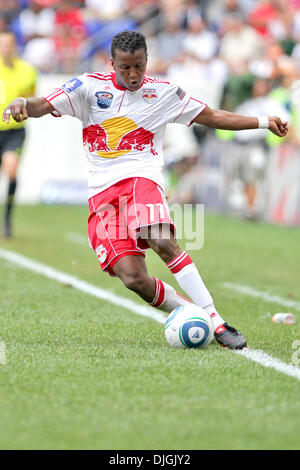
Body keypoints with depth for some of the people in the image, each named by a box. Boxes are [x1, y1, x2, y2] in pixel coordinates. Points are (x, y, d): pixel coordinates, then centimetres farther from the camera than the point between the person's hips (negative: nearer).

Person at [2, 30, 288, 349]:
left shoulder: (163, 93, 11)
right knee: (132, 278, -18)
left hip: (141, 178, -1)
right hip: (101, 193, 1)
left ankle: (215, 321, -30)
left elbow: (212, 117, 19)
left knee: (162, 242, -33)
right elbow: (44, 105, -1)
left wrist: (263, 122, 12)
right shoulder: (89, 86, 7)